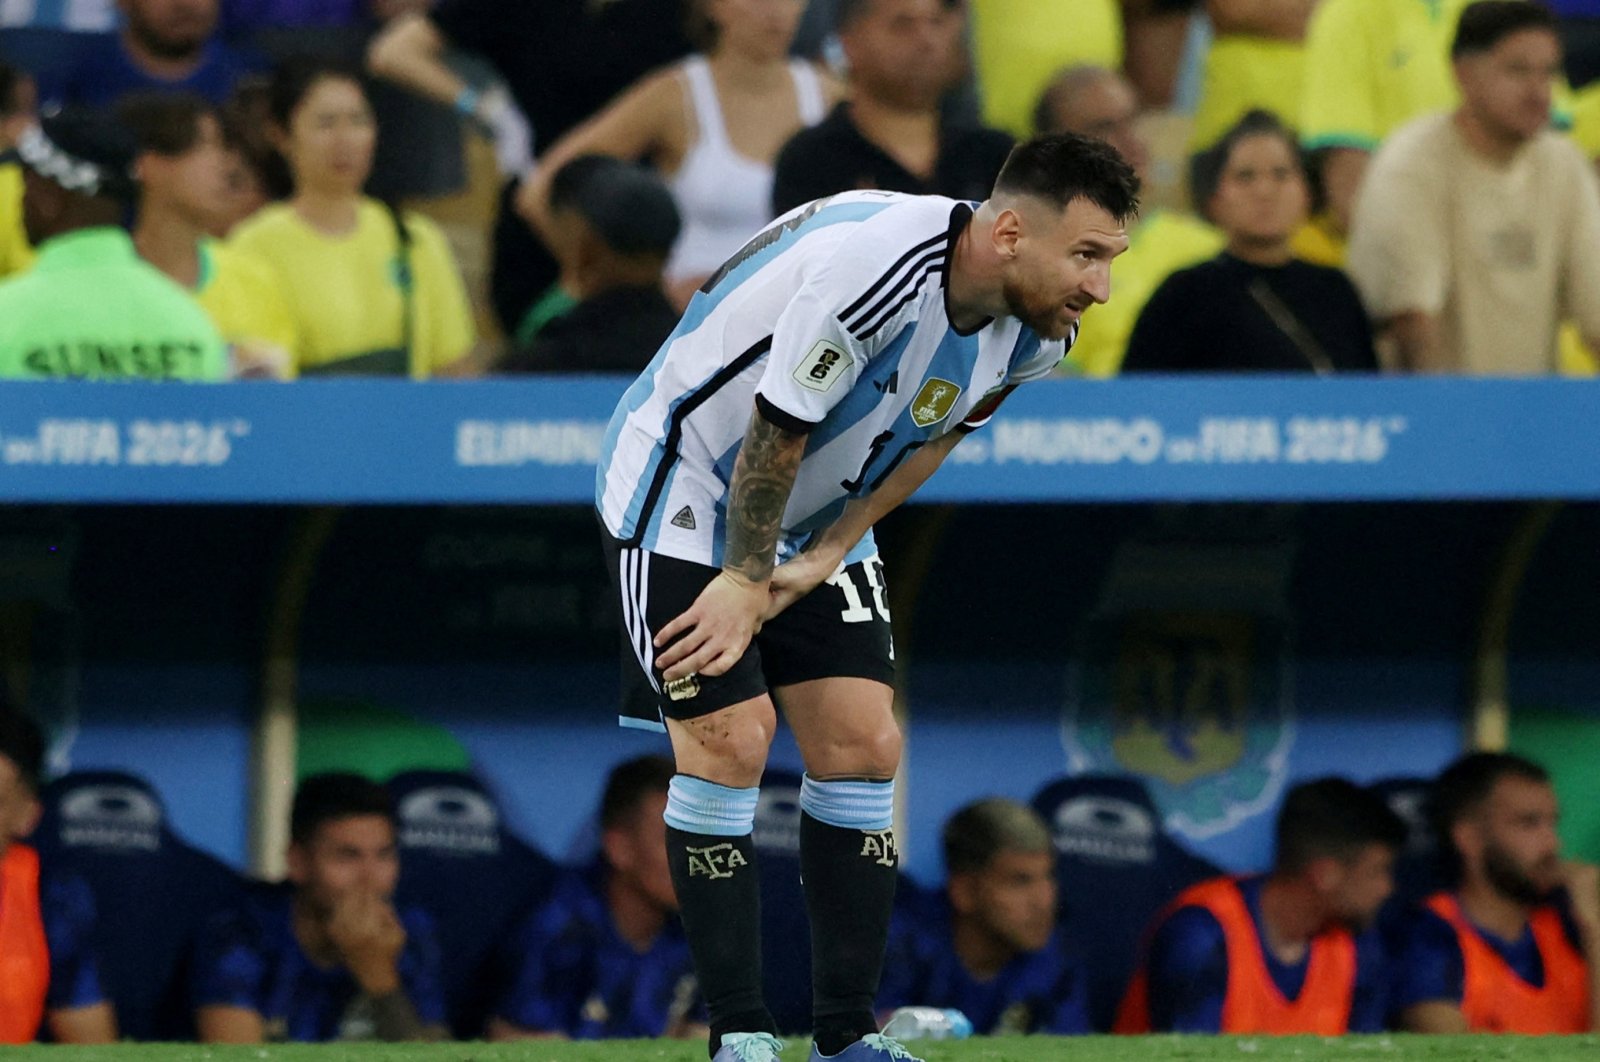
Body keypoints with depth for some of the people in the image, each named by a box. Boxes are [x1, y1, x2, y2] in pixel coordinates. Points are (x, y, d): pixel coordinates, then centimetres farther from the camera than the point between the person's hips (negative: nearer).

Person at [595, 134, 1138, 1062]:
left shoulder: (1035, 332, -11)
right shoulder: (872, 270, -36)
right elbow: (774, 432, -26)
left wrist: (824, 557, -6)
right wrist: (745, 583, -14)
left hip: (818, 521, 7)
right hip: (687, 488, -7)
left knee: (864, 747, -1)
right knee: (729, 741, -14)